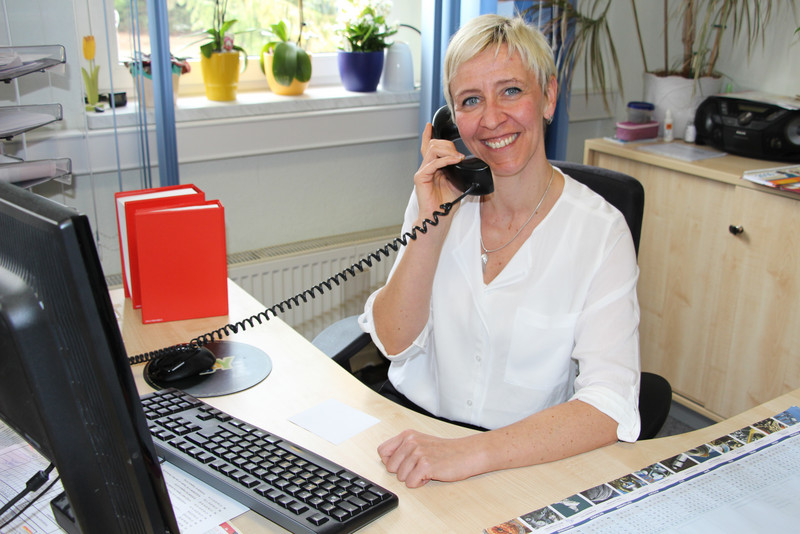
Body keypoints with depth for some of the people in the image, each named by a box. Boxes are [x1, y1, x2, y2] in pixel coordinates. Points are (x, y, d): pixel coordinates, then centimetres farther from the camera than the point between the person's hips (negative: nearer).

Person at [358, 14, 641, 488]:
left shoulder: (599, 231, -12)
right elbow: (394, 341, -4)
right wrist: (431, 227, -16)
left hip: (524, 460, -3)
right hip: (410, 420, 3)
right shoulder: (439, 198, 1)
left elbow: (609, 407, -22)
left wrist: (470, 453, -33)